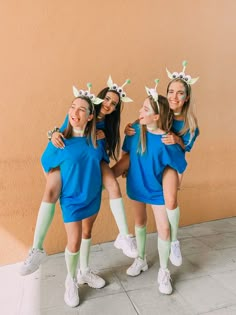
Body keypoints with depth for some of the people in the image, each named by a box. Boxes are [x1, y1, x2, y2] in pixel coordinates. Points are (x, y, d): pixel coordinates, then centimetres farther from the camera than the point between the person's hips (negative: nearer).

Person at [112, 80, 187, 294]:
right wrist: (110, 174, -10)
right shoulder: (135, 129, -13)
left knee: (164, 230, 2)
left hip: (157, 190, -3)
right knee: (139, 222, 20)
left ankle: (164, 272, 28)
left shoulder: (167, 141, -26)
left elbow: (180, 167, -14)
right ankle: (141, 260, 44)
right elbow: (128, 156, -4)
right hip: (136, 186, 4)